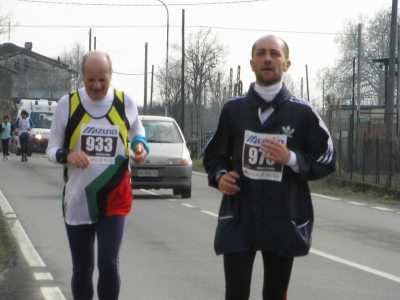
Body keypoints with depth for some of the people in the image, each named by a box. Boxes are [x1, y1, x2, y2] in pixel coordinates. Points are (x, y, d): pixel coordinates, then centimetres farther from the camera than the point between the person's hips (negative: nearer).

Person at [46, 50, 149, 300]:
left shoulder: (125, 103, 0)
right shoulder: (68, 104, -1)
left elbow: (137, 133, 18)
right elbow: (52, 150, 4)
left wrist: (140, 145, -5)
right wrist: (67, 155, -18)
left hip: (115, 201, -1)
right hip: (77, 202, 1)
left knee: (108, 264, -14)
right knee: (82, 269, 7)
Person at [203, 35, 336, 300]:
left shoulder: (302, 112, 1)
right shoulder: (233, 109, 7)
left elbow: (327, 160, 2)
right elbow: (214, 155, 17)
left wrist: (292, 159, -15)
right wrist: (219, 176, -4)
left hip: (284, 221, -1)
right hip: (238, 219, 1)